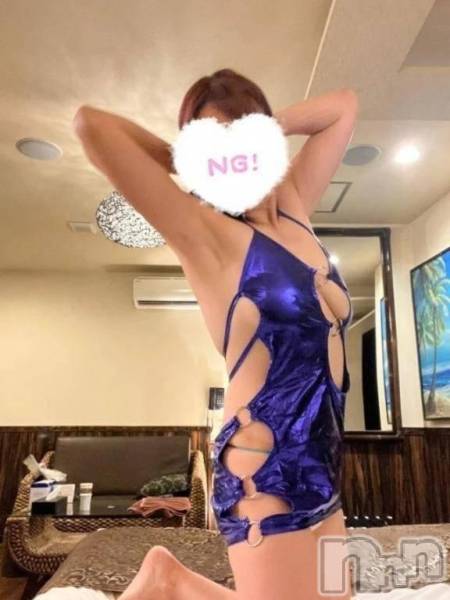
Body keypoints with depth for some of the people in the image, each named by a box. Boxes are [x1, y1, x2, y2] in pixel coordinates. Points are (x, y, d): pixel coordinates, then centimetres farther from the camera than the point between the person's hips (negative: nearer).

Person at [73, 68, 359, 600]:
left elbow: (343, 106, 21)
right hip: (266, 468, -7)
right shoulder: (207, 235, -10)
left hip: (319, 467, 8)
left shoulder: (293, 209, 9)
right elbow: (90, 124, -18)